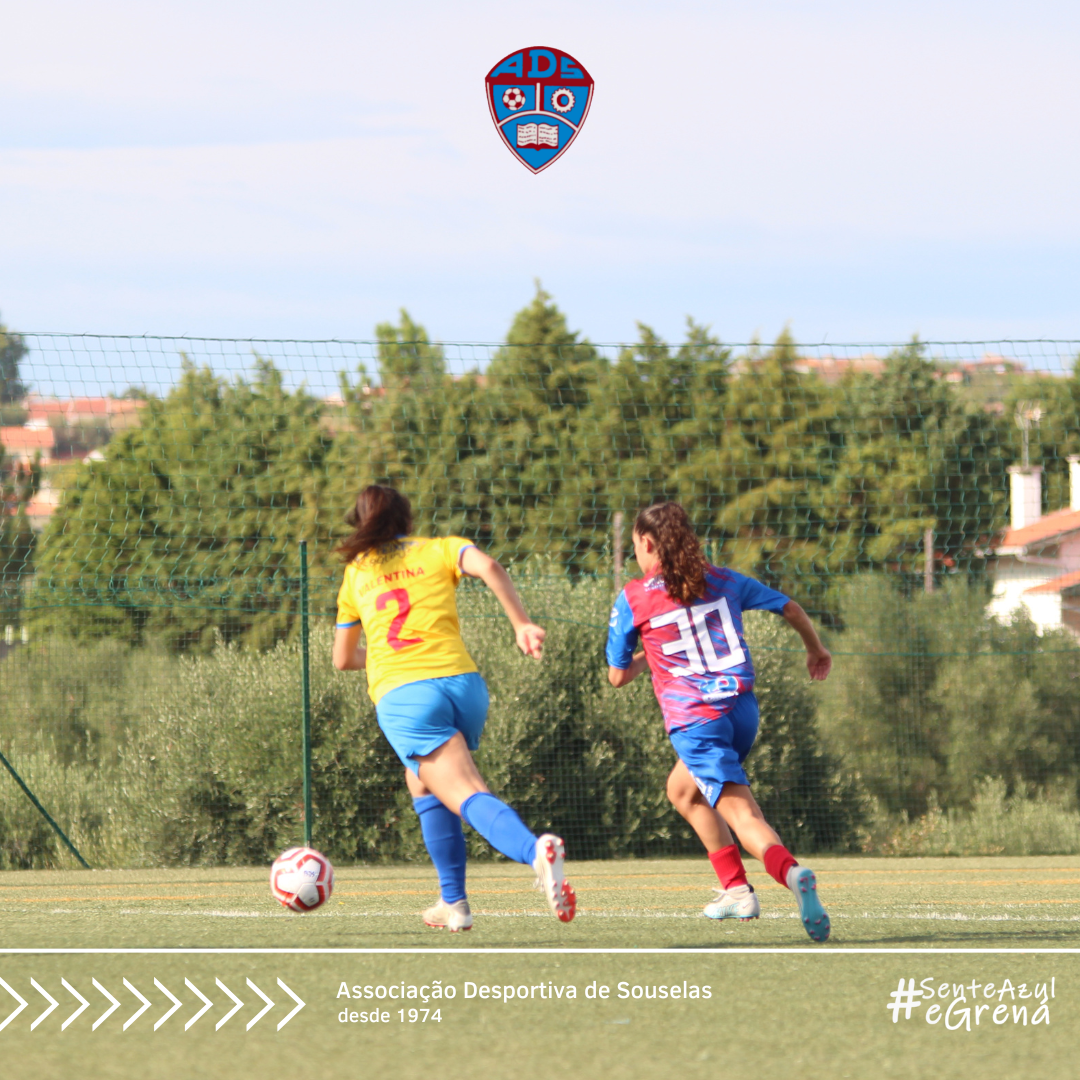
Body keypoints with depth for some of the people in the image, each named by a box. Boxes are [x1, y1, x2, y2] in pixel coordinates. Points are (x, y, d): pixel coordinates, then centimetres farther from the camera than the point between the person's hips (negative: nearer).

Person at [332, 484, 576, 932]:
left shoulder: (355, 575, 22)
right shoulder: (437, 551, 18)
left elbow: (343, 659, 32)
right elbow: (487, 567, -6)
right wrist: (522, 624, -6)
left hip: (401, 695, -2)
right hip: (461, 683, 3)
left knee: (469, 797, -17)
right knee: (422, 782, 27)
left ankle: (535, 850, -46)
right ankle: (452, 902, 22)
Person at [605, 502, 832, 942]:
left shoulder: (633, 599, 0)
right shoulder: (722, 581, 11)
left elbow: (618, 676, 7)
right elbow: (789, 608, 19)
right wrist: (816, 650, 38)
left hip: (694, 720, -6)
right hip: (741, 708, 6)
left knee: (742, 813, -11)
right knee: (682, 790, 28)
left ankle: (792, 873, -40)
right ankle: (735, 889, 22)